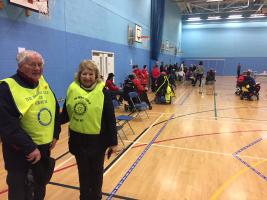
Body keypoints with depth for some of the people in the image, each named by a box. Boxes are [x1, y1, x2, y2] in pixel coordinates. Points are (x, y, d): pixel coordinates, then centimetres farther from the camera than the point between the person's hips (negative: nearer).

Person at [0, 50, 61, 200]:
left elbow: (55, 110, 12)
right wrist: (29, 148, -23)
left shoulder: (44, 84, 4)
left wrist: (55, 134, 6)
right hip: (20, 152, -6)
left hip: (44, 148, 6)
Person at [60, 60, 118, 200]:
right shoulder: (72, 89, -3)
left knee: (96, 172, 17)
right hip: (78, 139, 3)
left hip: (97, 139, -2)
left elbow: (110, 119, -9)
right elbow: (65, 114, 6)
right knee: (83, 172, 19)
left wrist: (113, 142, -7)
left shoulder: (102, 92, -11)